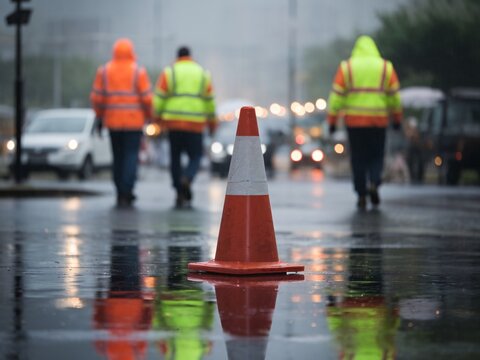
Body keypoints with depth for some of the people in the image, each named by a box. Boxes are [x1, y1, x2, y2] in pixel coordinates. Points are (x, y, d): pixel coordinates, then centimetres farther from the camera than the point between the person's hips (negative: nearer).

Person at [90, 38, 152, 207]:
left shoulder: (104, 71, 2)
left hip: (112, 120, 3)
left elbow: (96, 97, 1)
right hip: (134, 121, -3)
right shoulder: (138, 71, -5)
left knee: (118, 157, 13)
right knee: (131, 155, -1)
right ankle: (126, 193, -13)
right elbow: (147, 98, -8)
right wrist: (150, 116, 6)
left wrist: (100, 117, 12)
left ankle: (121, 193, 17)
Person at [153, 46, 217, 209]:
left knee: (175, 157, 10)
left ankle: (180, 194, 6)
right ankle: (187, 179, -22)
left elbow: (159, 97, -3)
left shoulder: (168, 72, 4)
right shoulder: (203, 74, 9)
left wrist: (158, 117, 5)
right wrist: (212, 121, 18)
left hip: (173, 122, 0)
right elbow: (210, 101, 10)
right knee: (195, 157, 8)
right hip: (196, 124, 0)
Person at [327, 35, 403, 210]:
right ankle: (374, 183, -14)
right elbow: (394, 95, 6)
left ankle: (361, 195, 5)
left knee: (358, 158, 7)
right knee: (376, 155, 11)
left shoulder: (346, 67, 2)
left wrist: (332, 120, 1)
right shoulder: (385, 67, 5)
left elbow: (337, 95, -2)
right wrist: (397, 117, 16)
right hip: (378, 121, 0)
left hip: (354, 121, 0)